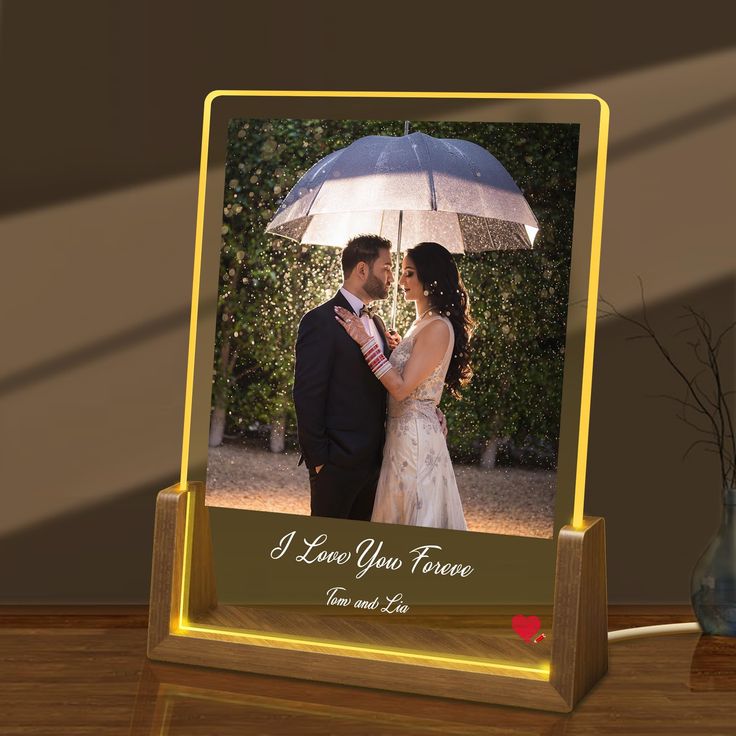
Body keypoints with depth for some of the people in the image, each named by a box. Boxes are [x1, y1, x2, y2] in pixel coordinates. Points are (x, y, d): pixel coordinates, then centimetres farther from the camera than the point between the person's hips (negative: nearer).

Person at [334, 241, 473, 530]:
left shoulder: (438, 328, -16)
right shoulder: (421, 324, 12)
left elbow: (402, 387, -21)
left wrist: (365, 341, -19)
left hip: (415, 434, -10)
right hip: (402, 432, 10)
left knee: (413, 518, 0)